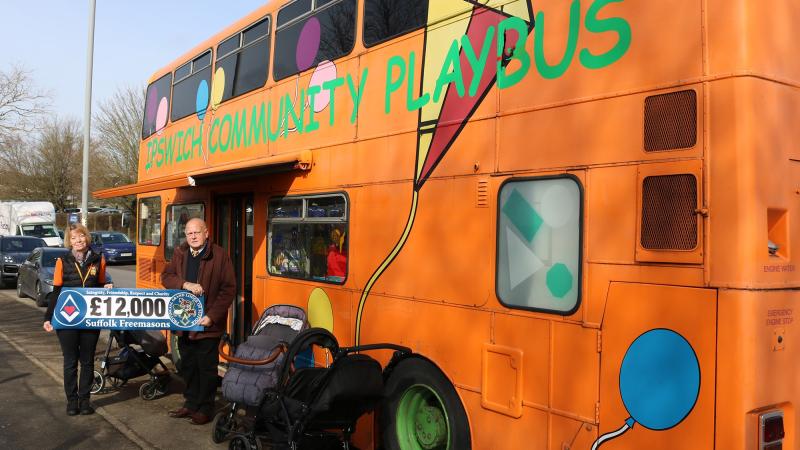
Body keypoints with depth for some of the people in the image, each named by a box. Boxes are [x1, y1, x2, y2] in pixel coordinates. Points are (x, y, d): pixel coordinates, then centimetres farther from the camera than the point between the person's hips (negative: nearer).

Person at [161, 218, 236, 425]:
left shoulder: (220, 255, -10)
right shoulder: (180, 254, 7)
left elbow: (229, 289, -11)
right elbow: (166, 276, 1)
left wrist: (212, 316, -18)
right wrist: (186, 284, -19)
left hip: (207, 323, -5)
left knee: (207, 368, 5)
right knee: (188, 366, 18)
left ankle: (205, 408, 19)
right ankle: (191, 403, 33)